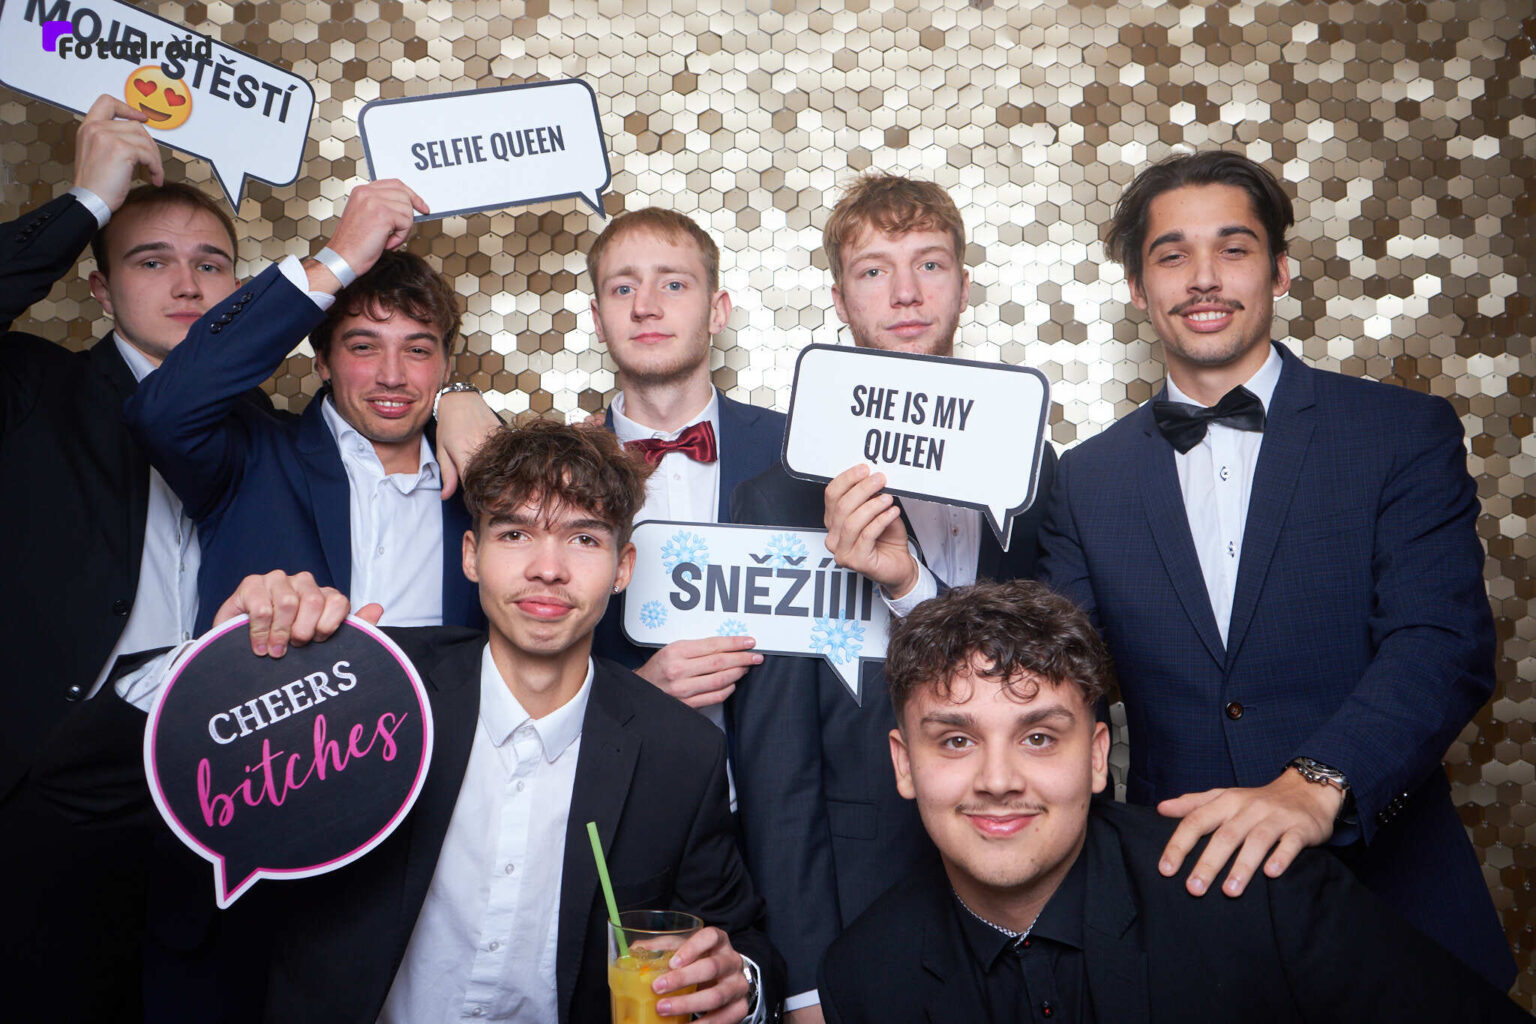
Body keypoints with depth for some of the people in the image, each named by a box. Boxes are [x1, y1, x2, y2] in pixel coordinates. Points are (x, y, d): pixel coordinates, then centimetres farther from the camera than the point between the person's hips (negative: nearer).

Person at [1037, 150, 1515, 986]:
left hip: (1389, 896, -1)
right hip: (1178, 894, 2)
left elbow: (1444, 643, -15)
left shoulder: (1405, 433, -3)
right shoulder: (1086, 480, 4)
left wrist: (1314, 785, -31)